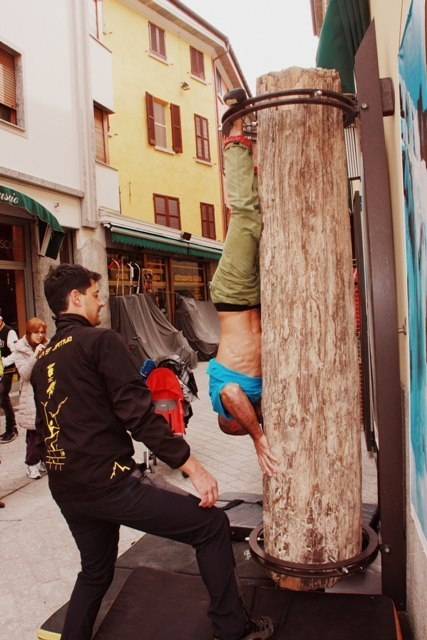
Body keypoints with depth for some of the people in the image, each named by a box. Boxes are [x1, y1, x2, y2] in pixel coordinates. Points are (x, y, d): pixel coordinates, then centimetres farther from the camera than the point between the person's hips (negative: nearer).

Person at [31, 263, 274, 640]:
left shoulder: (42, 362, 14)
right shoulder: (101, 341, -10)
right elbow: (138, 413, -18)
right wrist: (193, 467, -16)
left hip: (66, 491, 9)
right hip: (109, 481, -8)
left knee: (95, 572, 29)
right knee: (212, 525, 3)